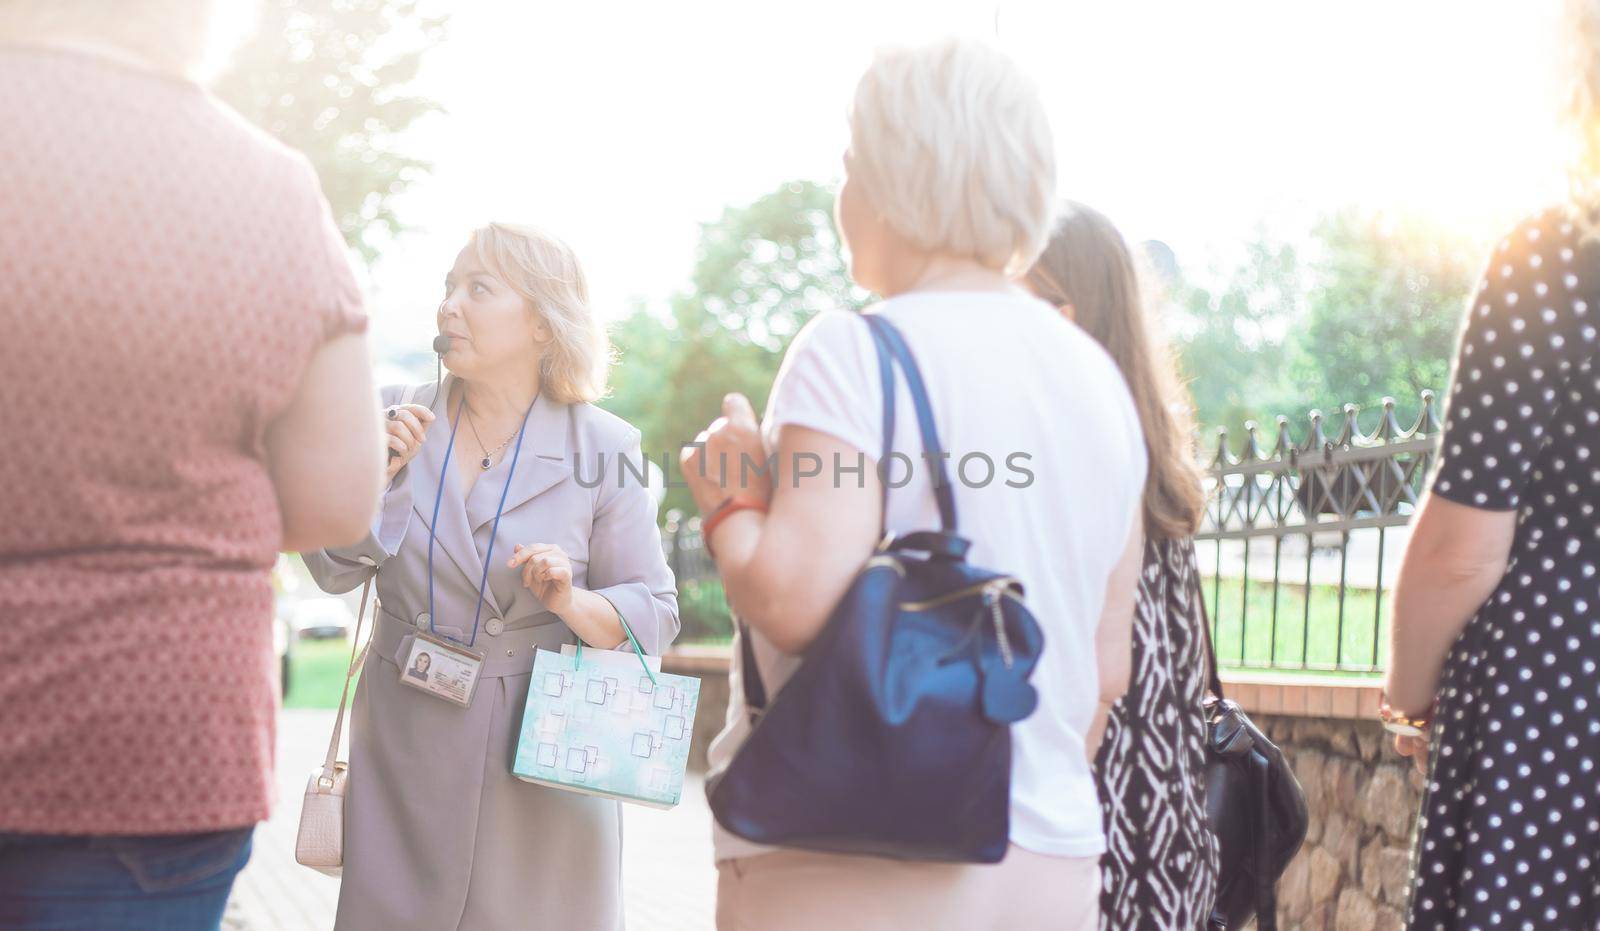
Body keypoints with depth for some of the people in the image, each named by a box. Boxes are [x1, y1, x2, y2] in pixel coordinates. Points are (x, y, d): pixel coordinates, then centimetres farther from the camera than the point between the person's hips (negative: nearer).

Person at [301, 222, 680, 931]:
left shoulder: (604, 445, -5)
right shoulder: (397, 418, 3)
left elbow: (654, 613, -4)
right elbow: (335, 570, 2)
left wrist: (573, 603, -23)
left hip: (541, 759, -2)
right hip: (406, 749, 2)